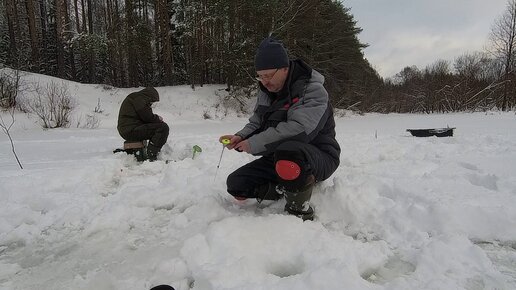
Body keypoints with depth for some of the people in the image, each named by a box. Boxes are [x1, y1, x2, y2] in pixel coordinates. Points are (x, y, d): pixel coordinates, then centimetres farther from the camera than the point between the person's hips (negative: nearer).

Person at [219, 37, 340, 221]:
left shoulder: (313, 90, -19)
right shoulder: (266, 92, 6)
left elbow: (299, 129, -33)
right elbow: (256, 123, 13)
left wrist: (255, 144, -28)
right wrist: (240, 138, -11)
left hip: (319, 159, -7)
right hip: (280, 159, 7)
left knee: (288, 152, -42)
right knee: (235, 184, -5)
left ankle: (300, 211, -19)